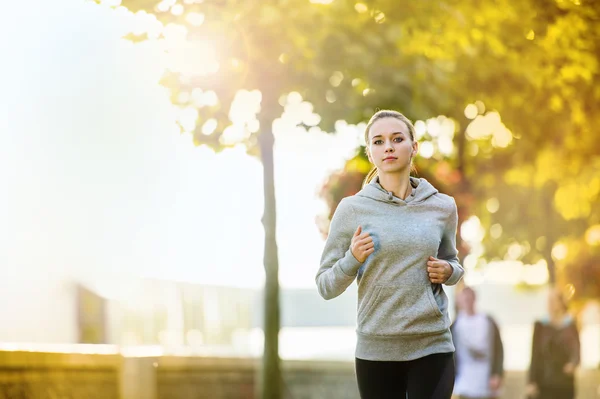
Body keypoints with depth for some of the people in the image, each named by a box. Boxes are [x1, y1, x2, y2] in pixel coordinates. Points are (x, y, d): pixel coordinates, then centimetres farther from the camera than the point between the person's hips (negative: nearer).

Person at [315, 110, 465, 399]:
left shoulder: (443, 206, 4)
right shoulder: (352, 209, -2)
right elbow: (325, 286, 2)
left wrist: (448, 271, -1)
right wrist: (352, 260, -17)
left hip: (432, 346, 1)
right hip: (375, 350, -1)